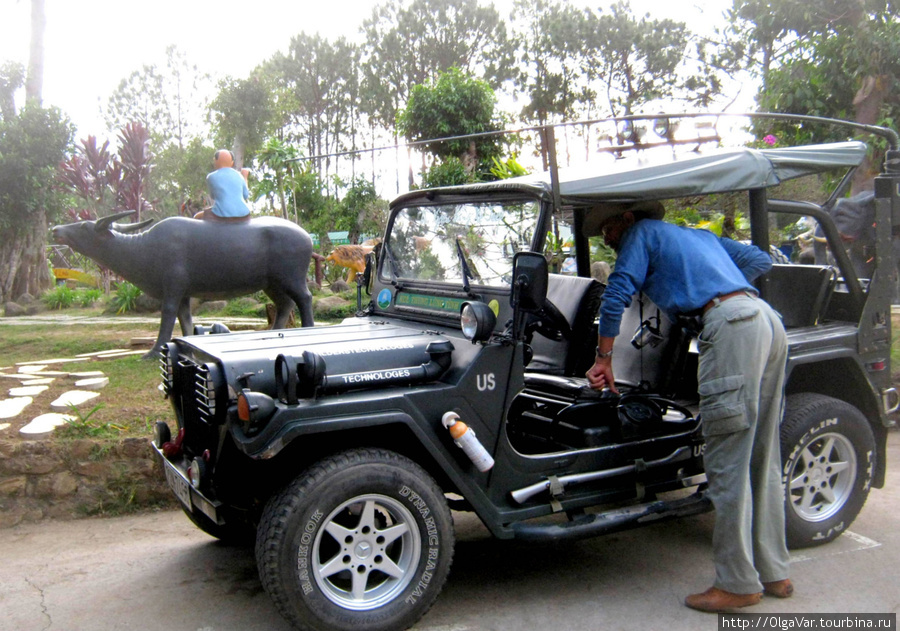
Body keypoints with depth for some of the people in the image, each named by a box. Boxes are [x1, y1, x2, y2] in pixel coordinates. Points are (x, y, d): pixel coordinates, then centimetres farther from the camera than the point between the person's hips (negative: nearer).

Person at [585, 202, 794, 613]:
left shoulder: (642, 234, 11)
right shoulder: (699, 235, 32)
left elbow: (617, 294, 0)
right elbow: (760, 260, 33)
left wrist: (603, 358, 4)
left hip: (732, 325, -9)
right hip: (768, 320, 9)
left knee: (726, 464, -5)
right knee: (762, 459, 13)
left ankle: (738, 584, 0)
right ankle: (773, 572, 20)